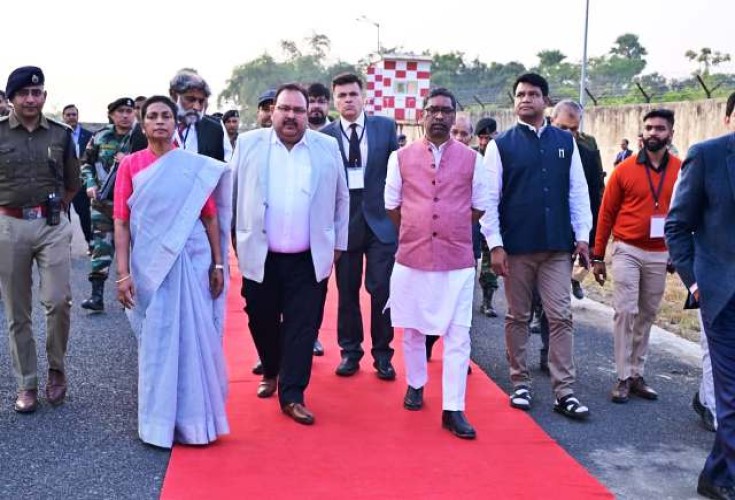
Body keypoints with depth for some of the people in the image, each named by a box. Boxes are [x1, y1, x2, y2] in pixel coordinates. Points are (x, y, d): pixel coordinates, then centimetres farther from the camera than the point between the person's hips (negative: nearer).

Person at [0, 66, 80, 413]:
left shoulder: (61, 134, 5)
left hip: (53, 226, 0)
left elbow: (72, 184, 15)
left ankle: (57, 368, 13)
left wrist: (51, 209, 8)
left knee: (58, 300, -11)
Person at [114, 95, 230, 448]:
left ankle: (195, 418, 19)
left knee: (195, 339, 4)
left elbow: (210, 217, 5)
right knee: (156, 342, 6)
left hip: (192, 262, 0)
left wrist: (218, 264, 2)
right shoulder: (130, 165, 2)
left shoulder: (196, 166, 4)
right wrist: (123, 274, -8)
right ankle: (159, 423, 19)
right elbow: (121, 222, -1)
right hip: (150, 265, 0)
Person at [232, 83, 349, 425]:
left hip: (309, 260, 0)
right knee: (262, 321, 13)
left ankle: (291, 395, 10)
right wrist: (231, 239, 6)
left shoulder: (327, 147, 3)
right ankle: (271, 372, 39)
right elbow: (228, 193, 6)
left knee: (302, 327, 0)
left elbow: (341, 199, 10)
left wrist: (338, 244, 9)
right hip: (260, 257, 1)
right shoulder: (248, 144, 1)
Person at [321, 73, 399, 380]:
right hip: (344, 221, 0)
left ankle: (382, 354, 12)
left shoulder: (385, 127, 4)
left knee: (382, 290, -1)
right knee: (347, 291, 8)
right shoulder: (325, 135, 2)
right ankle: (350, 352, 21)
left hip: (380, 218, 0)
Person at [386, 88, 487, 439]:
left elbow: (479, 206, 9)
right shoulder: (401, 157, 2)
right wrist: (415, 233, 11)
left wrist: (451, 230, 10)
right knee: (412, 328, 15)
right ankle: (415, 384, 36)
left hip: (457, 261, -1)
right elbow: (392, 204, 9)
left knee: (457, 336, -3)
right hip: (412, 258, 1)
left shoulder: (472, 159, 2)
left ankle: (453, 410, 3)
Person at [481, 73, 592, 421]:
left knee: (561, 317, 0)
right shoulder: (501, 144, 1)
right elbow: (489, 198, -2)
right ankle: (520, 383, 21)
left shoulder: (565, 142, 7)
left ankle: (564, 392, 5)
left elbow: (578, 191, 8)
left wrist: (582, 235, 1)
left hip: (557, 246, 2)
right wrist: (495, 244, -8)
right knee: (518, 317, 9)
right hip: (516, 247, -1)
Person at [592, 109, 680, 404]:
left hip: (660, 255, 2)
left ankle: (637, 374, 21)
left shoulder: (682, 171, 0)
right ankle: (623, 378, 1)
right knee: (625, 312, -7)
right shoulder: (624, 170, -4)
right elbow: (606, 214, 0)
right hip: (627, 251, -2)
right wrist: (598, 256, 0)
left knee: (647, 315, 10)